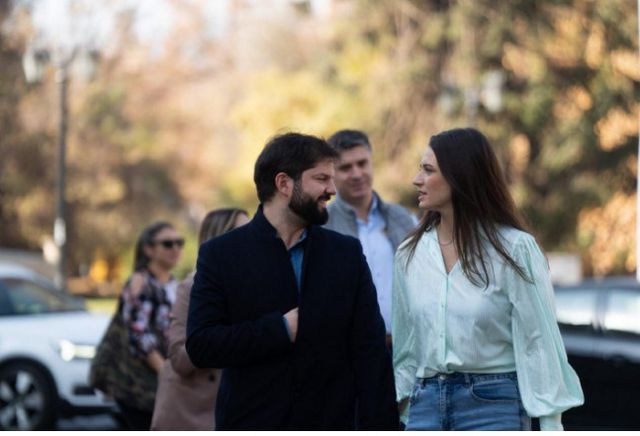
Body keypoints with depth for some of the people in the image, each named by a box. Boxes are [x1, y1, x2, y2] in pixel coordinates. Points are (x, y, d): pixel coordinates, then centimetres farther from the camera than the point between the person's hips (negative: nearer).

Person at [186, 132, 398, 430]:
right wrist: (282, 328, -14)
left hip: (330, 426, 2)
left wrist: (378, 427, -6)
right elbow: (200, 345, -8)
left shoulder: (347, 254, 6)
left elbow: (370, 350, 3)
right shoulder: (221, 255, 0)